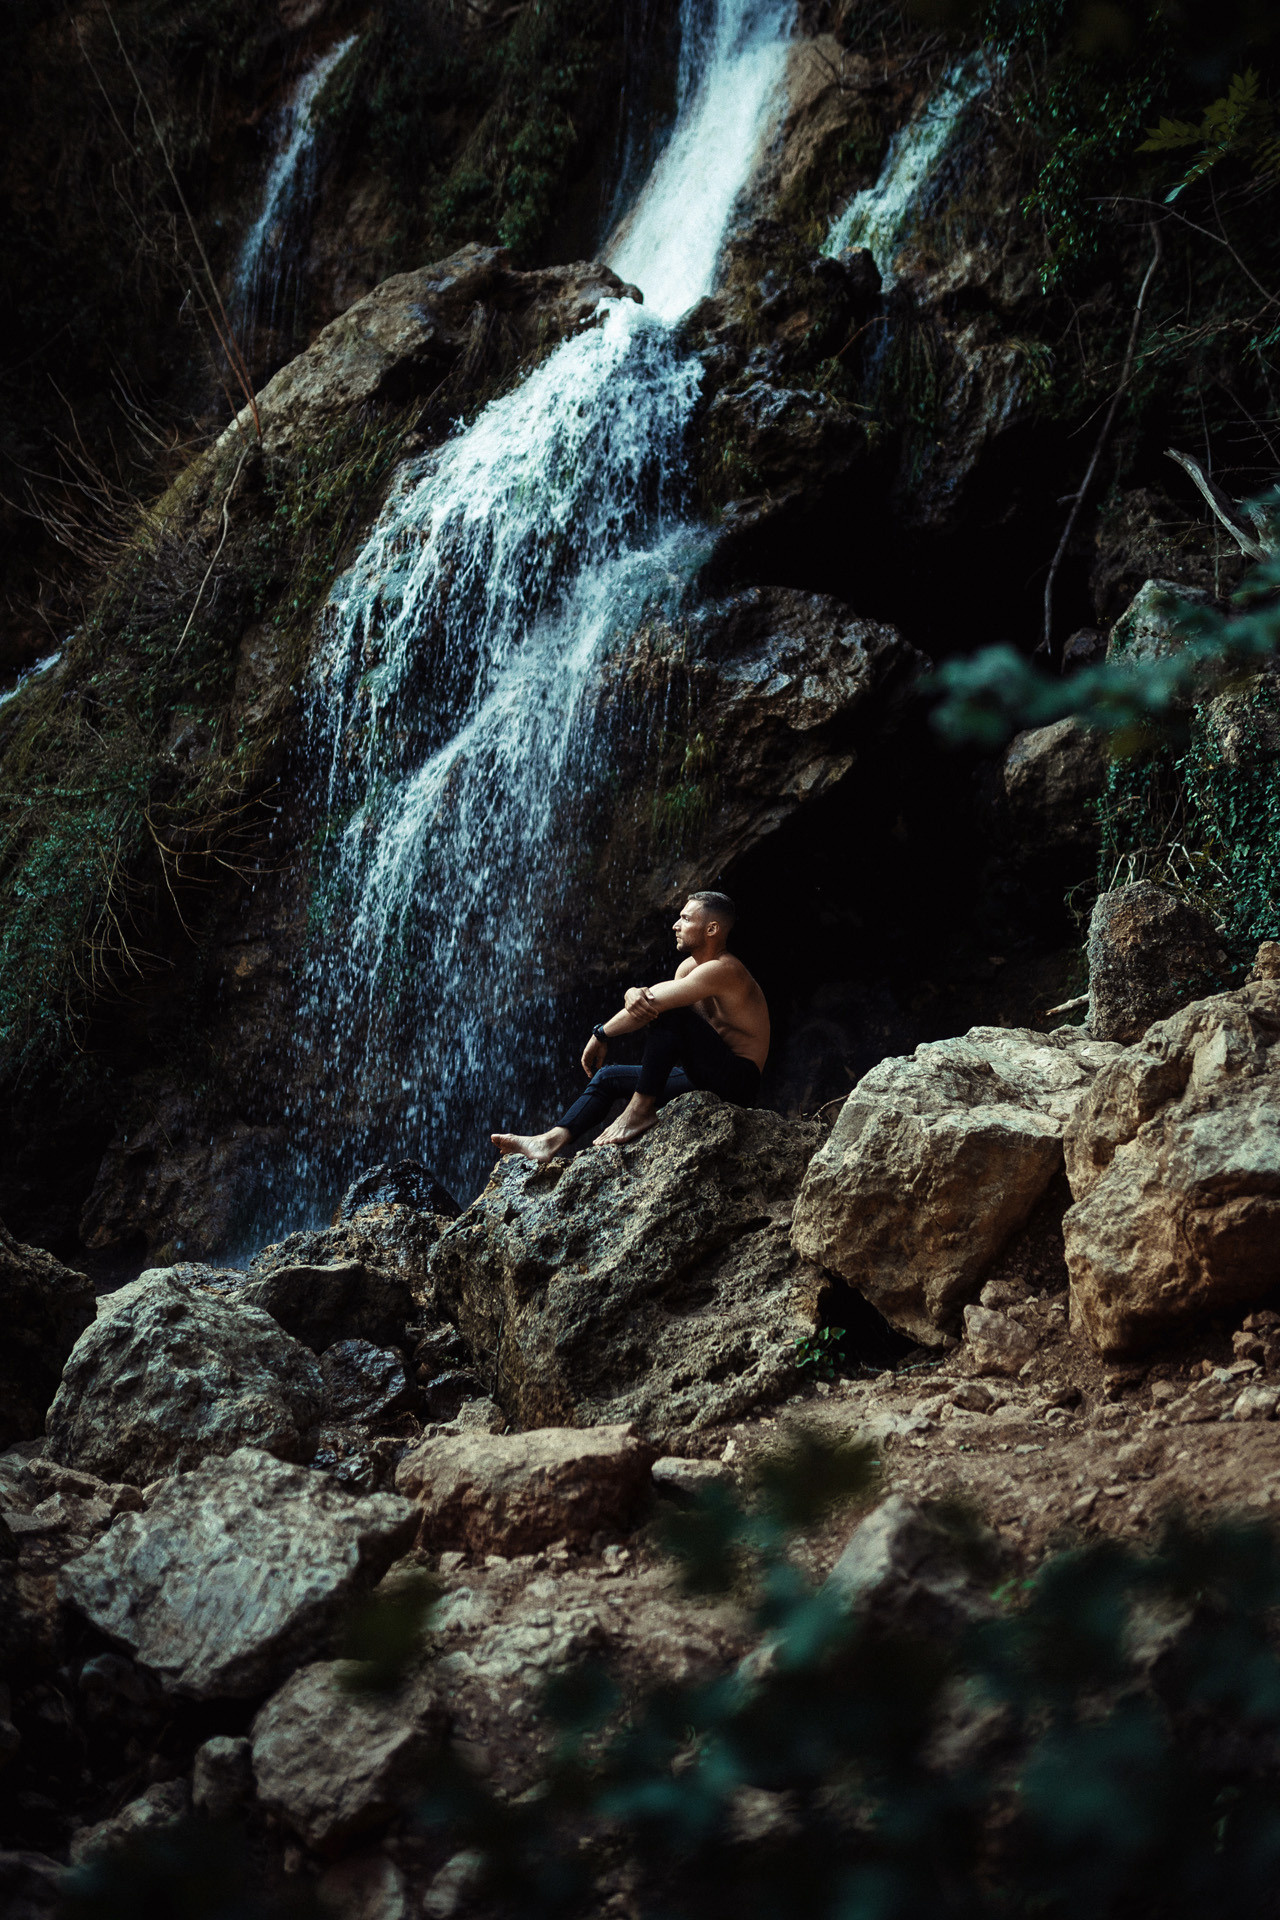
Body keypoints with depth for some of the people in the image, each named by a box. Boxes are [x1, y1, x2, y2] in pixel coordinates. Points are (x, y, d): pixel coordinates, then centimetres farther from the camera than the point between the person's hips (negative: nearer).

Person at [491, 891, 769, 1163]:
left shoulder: (722, 970, -17)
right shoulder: (690, 965, 14)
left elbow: (654, 1001, -23)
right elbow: (644, 999, 1)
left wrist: (600, 1036, -14)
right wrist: (634, 994, -23)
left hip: (740, 1082, -10)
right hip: (708, 1079, 10)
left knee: (665, 1010, -26)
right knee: (609, 1077, 8)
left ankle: (641, 1108, -23)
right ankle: (554, 1139, -11)